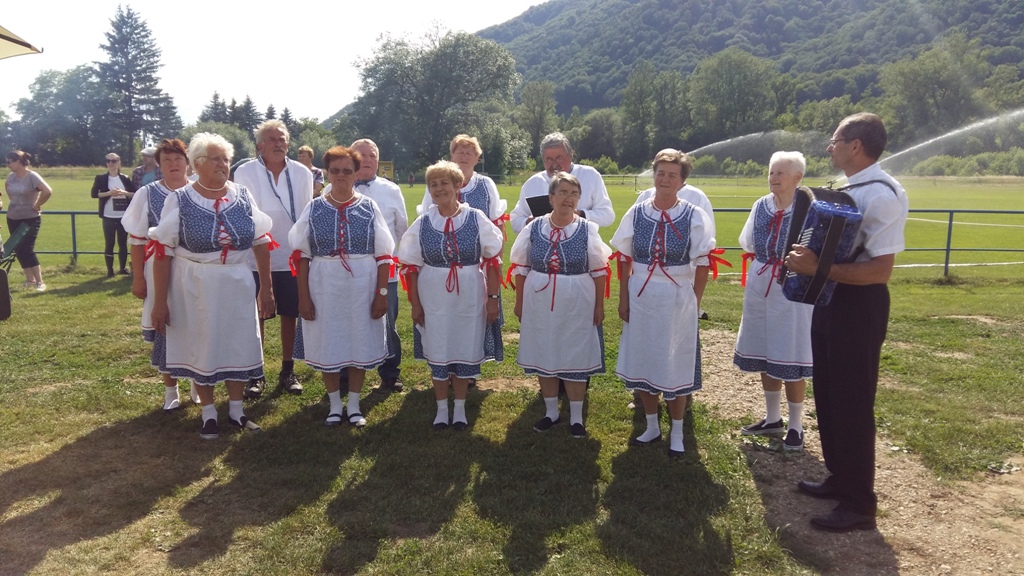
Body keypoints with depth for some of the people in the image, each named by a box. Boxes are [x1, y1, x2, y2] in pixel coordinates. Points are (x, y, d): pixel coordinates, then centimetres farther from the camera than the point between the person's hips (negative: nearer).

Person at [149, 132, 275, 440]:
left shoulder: (243, 196, 0)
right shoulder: (179, 200, -8)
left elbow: (262, 242, 4)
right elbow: (162, 252, -8)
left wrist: (266, 288, 3)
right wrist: (160, 301, -10)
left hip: (237, 284, 2)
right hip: (195, 286, -2)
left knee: (238, 344, 10)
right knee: (201, 347, 10)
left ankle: (236, 410, 27)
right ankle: (209, 413, 25)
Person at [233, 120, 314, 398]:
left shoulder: (302, 173, 1)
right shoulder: (245, 172, -6)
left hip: (292, 257, 2)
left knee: (289, 314, 10)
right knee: (257, 316, 6)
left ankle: (287, 371, 23)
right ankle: (256, 373, 18)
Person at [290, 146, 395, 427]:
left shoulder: (369, 208, 0)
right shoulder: (314, 208, 1)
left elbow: (384, 255, -1)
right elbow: (300, 254, 1)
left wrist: (382, 293, -6)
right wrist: (303, 295, -4)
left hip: (362, 287, 0)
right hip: (324, 288, 1)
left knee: (360, 343, 9)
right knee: (327, 344, 9)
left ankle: (354, 405, 26)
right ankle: (335, 404, 28)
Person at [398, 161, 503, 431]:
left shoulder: (476, 219, -5)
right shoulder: (422, 223, 0)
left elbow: (493, 261, -2)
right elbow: (410, 266, 3)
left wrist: (492, 297, -5)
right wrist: (415, 304, 1)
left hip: (469, 296, -1)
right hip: (433, 297, 1)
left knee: (466, 350, 9)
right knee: (437, 352, 9)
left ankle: (460, 407, 27)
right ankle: (441, 408, 26)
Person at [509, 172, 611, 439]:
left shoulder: (588, 230, -4)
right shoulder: (534, 228, -1)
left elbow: (600, 272, 0)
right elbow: (520, 268, 5)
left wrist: (599, 306, -1)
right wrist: (519, 302, 5)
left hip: (577, 306, -2)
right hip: (540, 304, 2)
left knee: (575, 359, 6)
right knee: (543, 357, 12)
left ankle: (576, 417, 22)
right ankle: (551, 411, 30)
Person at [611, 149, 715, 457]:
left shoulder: (695, 217, -6)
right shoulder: (636, 213, 1)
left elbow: (703, 264, -3)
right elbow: (623, 258, 4)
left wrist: (694, 302, -6)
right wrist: (623, 298, 0)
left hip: (678, 297, -2)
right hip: (641, 296, 3)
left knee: (676, 366, 7)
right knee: (642, 362, 11)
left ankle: (676, 433, 24)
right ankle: (652, 427, 29)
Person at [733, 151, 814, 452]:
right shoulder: (761, 205, 7)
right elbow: (747, 244, 7)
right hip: (761, 288, 6)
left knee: (791, 359, 0)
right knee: (764, 355, 13)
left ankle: (796, 426, 16)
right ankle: (772, 418, 30)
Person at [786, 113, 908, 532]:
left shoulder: (882, 195, -20)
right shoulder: (845, 189, 8)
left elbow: (880, 270, -26)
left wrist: (818, 268, -28)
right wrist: (806, 257, 4)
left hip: (859, 304, -10)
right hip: (830, 298, 10)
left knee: (853, 401, 1)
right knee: (828, 395, 19)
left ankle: (860, 504, 17)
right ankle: (840, 478, 37)